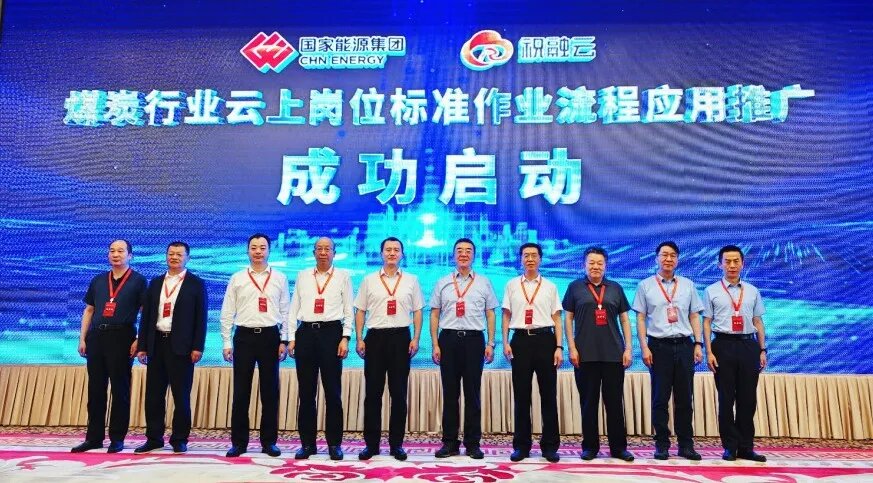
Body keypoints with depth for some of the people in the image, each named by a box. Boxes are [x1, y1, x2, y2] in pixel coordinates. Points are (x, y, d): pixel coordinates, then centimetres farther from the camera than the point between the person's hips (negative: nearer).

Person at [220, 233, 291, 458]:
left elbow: (286, 312, 5)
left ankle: (269, 441, 16)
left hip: (270, 336, 0)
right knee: (241, 391, 3)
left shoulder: (280, 278, 6)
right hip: (244, 336, 0)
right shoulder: (237, 278, 6)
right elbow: (227, 313, 6)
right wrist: (227, 343, 0)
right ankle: (238, 442, 14)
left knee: (270, 391, 5)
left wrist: (284, 341, -1)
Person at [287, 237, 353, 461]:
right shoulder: (302, 276, 13)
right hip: (306, 333, 2)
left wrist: (345, 338, -6)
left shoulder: (343, 276, 6)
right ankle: (307, 443, 16)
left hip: (331, 332, -2)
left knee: (333, 391, 1)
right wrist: (291, 338, 4)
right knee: (306, 391, 5)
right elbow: (294, 308, 12)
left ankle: (334, 444, 11)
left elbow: (349, 310, 3)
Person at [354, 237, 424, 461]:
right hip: (375, 337, 0)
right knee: (373, 392, 3)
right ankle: (371, 443, 13)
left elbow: (417, 312, 8)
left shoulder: (411, 280, 8)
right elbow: (360, 312, 8)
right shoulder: (369, 280, 8)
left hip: (401, 337, 0)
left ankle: (396, 444, 15)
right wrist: (359, 339, 0)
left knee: (399, 393, 5)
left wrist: (416, 339, -1)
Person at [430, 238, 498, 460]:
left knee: (473, 393, 4)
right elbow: (434, 315, 9)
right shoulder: (442, 283, 10)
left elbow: (490, 314, 7)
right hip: (449, 339, 1)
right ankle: (450, 442, 14)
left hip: (474, 339, -1)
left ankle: (473, 443, 13)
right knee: (450, 393, 5)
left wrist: (490, 344, 1)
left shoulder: (483, 282, 9)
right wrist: (435, 344, 1)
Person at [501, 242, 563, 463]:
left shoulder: (550, 287, 9)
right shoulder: (512, 285, 9)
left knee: (549, 394, 4)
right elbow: (506, 315, 9)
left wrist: (559, 347, -1)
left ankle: (550, 446, 15)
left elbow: (557, 319, 7)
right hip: (521, 339, 0)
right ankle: (521, 445, 16)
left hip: (545, 339, 0)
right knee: (521, 395, 5)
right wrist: (505, 342, 0)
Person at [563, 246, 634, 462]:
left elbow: (625, 319, 12)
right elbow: (568, 318, 4)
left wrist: (628, 348, 3)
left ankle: (618, 447, 16)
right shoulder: (575, 287, 5)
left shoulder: (615, 288, 11)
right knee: (588, 401, 5)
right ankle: (590, 446, 15)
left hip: (614, 354, 1)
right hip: (585, 354, -1)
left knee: (615, 401, 5)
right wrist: (572, 348, -4)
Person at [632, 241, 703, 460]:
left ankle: (686, 445, 16)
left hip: (684, 345, 2)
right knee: (660, 398, 2)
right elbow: (640, 318, 2)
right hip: (659, 346, -2)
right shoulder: (645, 285, 4)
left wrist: (698, 344, 3)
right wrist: (644, 347, -6)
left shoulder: (687, 285, 12)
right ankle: (662, 445, 11)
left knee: (685, 398, 7)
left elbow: (694, 316, 12)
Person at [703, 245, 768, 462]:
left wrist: (762, 349, 7)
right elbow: (706, 323, 0)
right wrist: (709, 352, -7)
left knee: (748, 398, 5)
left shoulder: (752, 291, 12)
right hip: (724, 345, -2)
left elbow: (758, 322, 13)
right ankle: (730, 447, 13)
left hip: (748, 345, 3)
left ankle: (746, 447, 15)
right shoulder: (711, 291, 3)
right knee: (726, 398, 3)